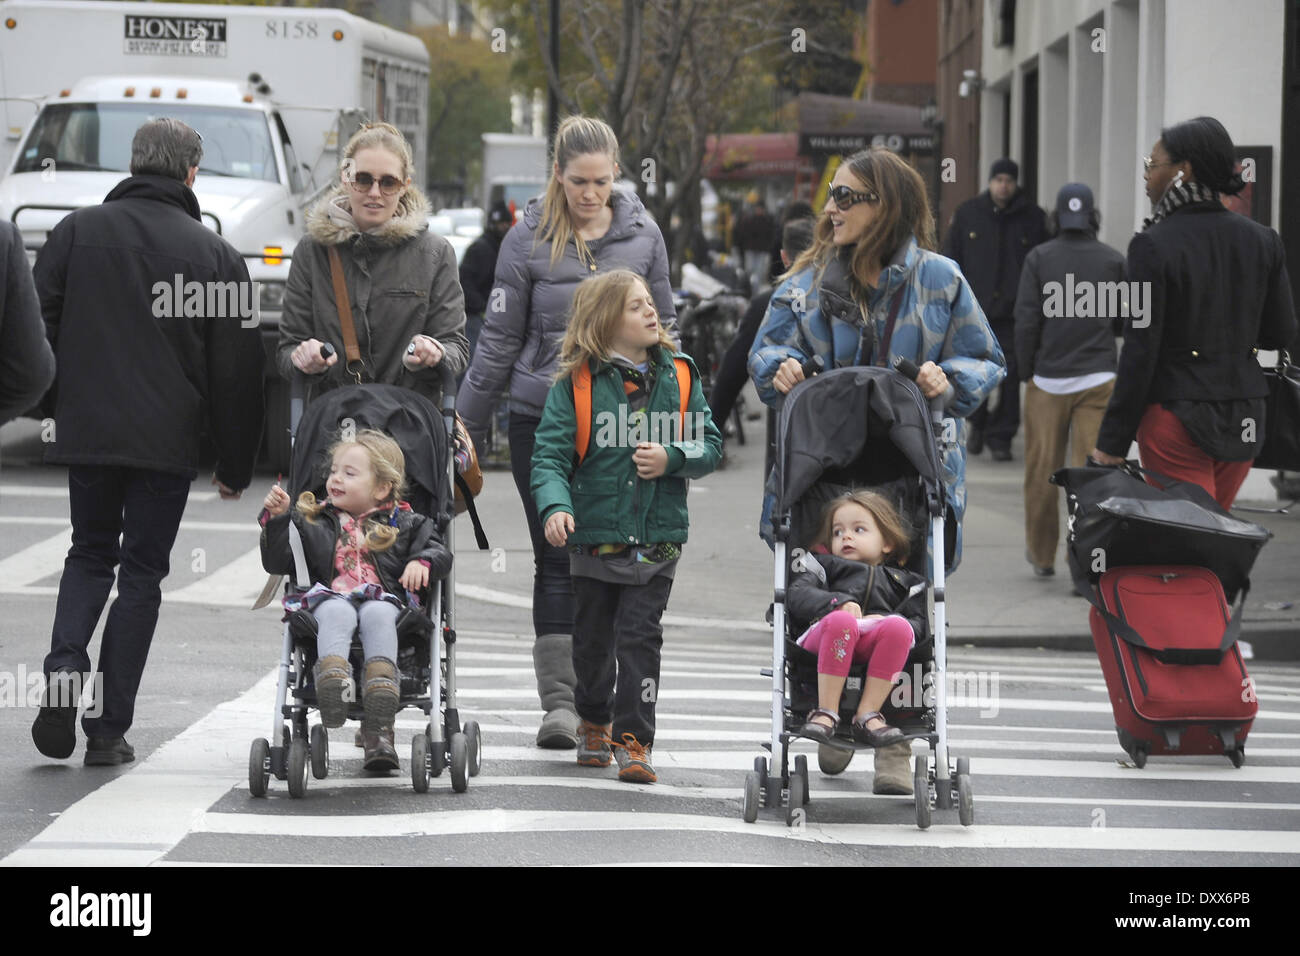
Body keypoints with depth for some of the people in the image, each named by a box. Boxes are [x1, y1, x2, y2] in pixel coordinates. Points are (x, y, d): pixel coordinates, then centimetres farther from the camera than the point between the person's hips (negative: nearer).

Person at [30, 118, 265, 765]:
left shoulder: (76, 232, 1)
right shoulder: (215, 256, -3)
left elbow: (39, 329, 4)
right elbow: (236, 372, -1)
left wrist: (52, 407, 17)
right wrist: (235, 465, 8)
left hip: (85, 430, 2)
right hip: (166, 439, -2)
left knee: (90, 554, 19)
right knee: (142, 571, 8)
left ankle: (64, 670, -7)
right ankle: (108, 729, 5)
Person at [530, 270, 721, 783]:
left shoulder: (679, 376, 3)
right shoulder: (575, 383, -6)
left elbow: (709, 444, 6)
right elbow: (550, 453, -11)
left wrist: (672, 458, -14)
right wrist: (555, 505, -28)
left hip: (657, 537, 0)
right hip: (595, 536, 0)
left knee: (640, 638, -6)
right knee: (593, 639, 14)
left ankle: (633, 740, -2)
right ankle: (594, 722, 36)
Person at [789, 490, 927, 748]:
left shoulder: (903, 581, 33)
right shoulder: (823, 565, 31)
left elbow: (917, 621, 16)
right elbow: (797, 595, 10)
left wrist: (886, 621, -7)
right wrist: (838, 603, -8)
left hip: (873, 648, 1)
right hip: (823, 638, -1)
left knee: (898, 626, -34)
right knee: (840, 620, -38)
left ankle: (867, 715, -34)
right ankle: (826, 712, -35)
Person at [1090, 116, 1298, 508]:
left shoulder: (1153, 245, -12)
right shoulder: (1262, 240, 5)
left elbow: (1140, 352, -12)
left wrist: (1112, 442, -7)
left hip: (1177, 415, -6)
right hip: (1245, 419, 6)